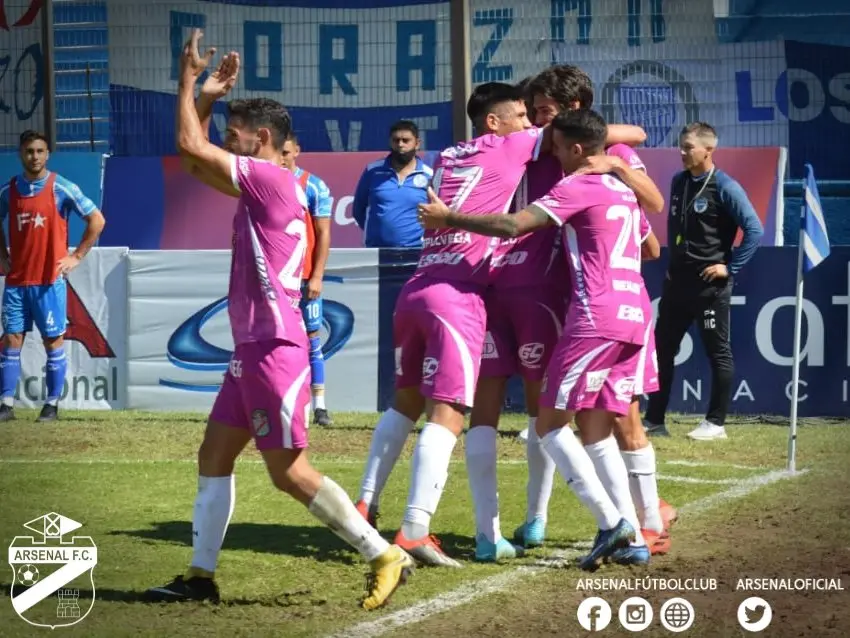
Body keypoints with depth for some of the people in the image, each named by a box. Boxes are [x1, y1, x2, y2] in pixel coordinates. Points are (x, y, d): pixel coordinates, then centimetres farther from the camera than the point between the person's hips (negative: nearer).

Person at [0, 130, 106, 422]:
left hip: (49, 279, -3)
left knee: (53, 341, 1)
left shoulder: (61, 188, -5)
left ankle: (52, 405, 7)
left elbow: (97, 220, -1)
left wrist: (76, 257, -3)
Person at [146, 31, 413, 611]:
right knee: (214, 456, 11)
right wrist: (208, 99, 18)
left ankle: (386, 556, -5)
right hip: (255, 347, 10)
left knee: (289, 472, -8)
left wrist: (189, 80, -2)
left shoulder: (272, 178, -13)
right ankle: (201, 576, 14)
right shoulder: (261, 186, 15)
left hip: (275, 349, -10)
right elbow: (199, 161, 27)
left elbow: (190, 147, -14)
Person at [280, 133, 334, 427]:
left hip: (304, 277, -2)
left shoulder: (314, 187, 0)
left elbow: (323, 235, -1)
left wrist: (317, 276, -8)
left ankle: (319, 406, 3)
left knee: (311, 337, 1)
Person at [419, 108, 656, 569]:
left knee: (551, 424, -1)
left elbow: (511, 225, -16)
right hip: (635, 317, 8)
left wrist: (448, 217, -8)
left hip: (596, 319, -8)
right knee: (596, 430, 13)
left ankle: (611, 521, -13)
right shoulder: (623, 190, 20)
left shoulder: (578, 187, -6)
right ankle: (633, 539, 4)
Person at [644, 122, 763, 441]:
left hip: (710, 284, -7)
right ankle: (654, 419, 16)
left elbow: (754, 230, -16)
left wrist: (730, 267, -14)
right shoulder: (678, 182, 8)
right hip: (677, 280, 7)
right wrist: (673, 261, 14)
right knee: (662, 348, 9)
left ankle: (715, 422, 9)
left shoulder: (725, 188, -13)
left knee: (718, 352, 2)